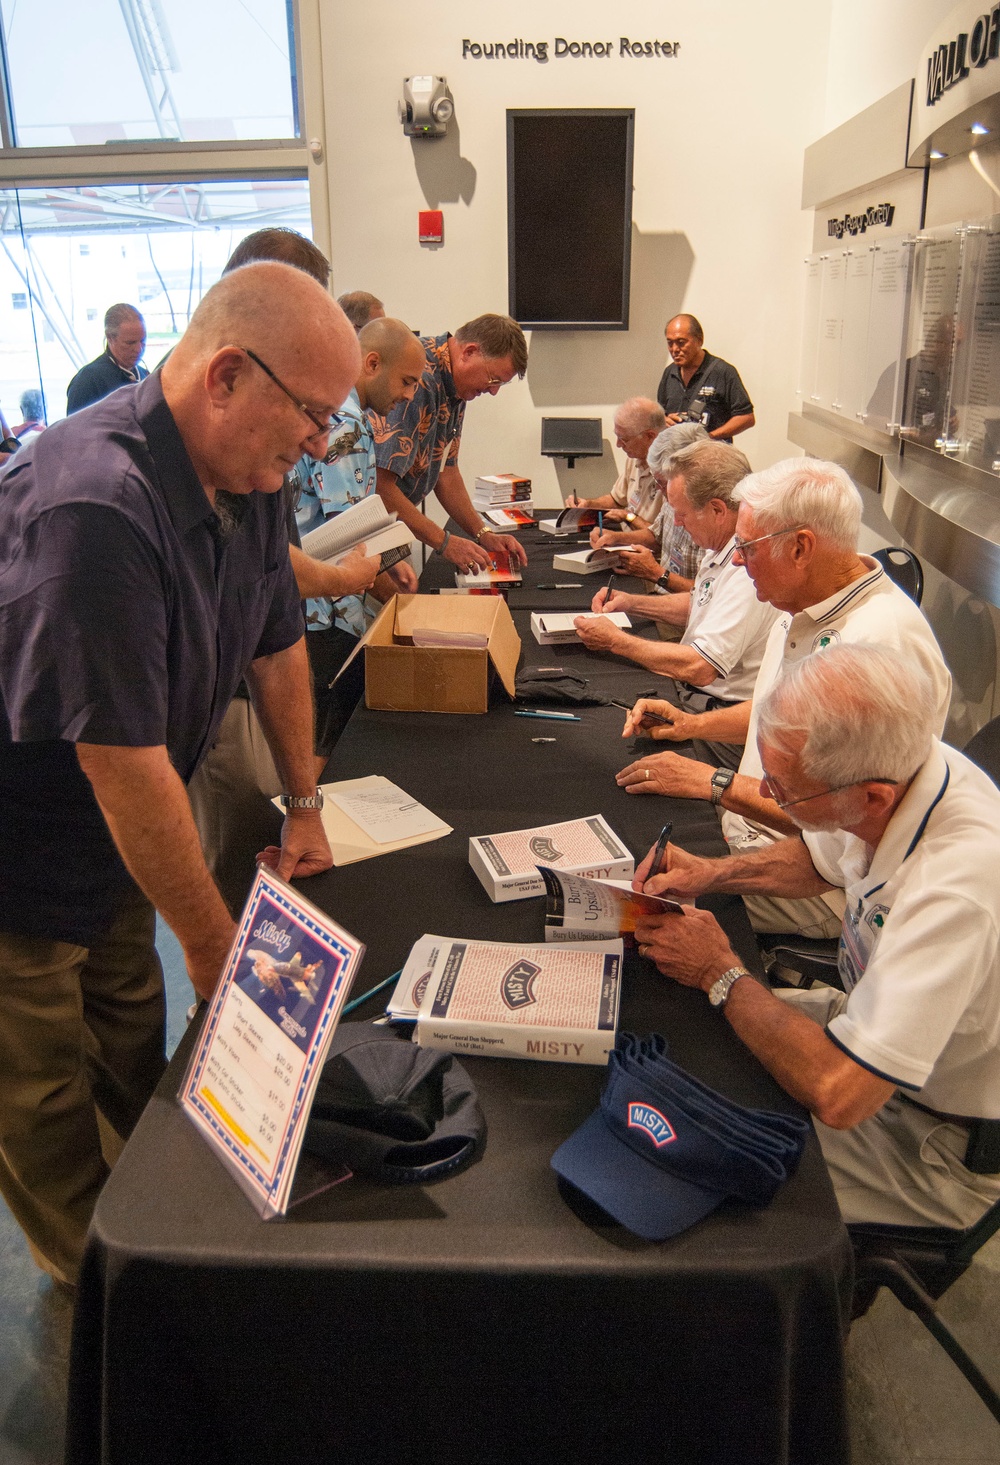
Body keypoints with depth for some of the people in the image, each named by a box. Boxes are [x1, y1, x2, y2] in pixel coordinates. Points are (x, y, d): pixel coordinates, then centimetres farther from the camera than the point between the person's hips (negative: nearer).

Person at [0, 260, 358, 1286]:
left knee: (132, 1033, 24)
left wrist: (303, 806, 13)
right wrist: (214, 941, -20)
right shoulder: (95, 505, -35)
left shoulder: (245, 475, -5)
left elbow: (277, 644, 9)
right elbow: (127, 764, -32)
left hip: (115, 844, 8)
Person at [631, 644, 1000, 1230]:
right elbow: (819, 858, 10)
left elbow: (837, 1091, -39)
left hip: (939, 1143, -7)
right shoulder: (900, 764, -14)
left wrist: (722, 973, -24)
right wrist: (713, 872, -8)